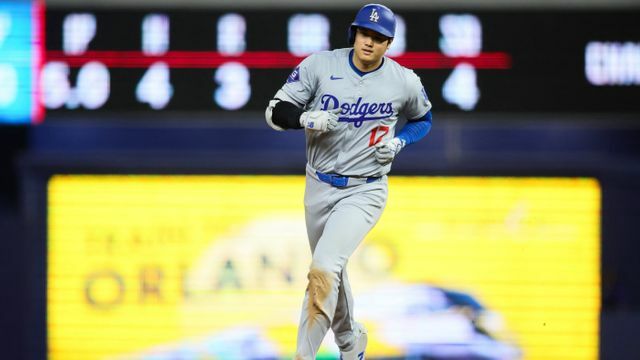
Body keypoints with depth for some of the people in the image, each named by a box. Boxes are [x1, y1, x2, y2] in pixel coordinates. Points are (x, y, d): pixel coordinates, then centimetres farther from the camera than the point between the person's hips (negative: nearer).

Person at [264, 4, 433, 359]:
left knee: (324, 269, -22)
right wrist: (307, 119, -26)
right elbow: (276, 112, -5)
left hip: (364, 191, -3)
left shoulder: (404, 82, -8)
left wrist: (399, 142, -7)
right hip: (320, 187, 3)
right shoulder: (320, 65, -8)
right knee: (331, 274, 18)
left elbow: (423, 119, 13)